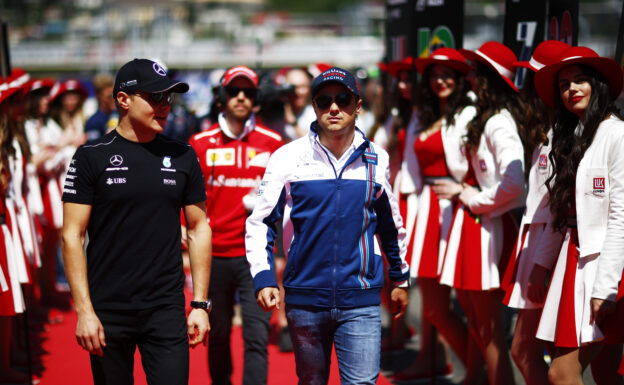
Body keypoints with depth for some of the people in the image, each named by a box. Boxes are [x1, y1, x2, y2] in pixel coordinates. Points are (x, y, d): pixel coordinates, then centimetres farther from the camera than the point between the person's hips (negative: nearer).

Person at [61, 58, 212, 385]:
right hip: (108, 313, -2)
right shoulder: (92, 157, -1)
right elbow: (73, 235, -4)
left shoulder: (183, 158, 8)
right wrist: (84, 310, -11)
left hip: (167, 311, 2)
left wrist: (200, 304, 5)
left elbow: (199, 229, 12)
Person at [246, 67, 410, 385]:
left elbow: (391, 225, 19)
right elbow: (260, 222, 2)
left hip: (360, 300, 0)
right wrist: (263, 278, -9)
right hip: (304, 299, 0)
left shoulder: (376, 160, 6)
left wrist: (400, 278, 25)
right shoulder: (288, 157, -1)